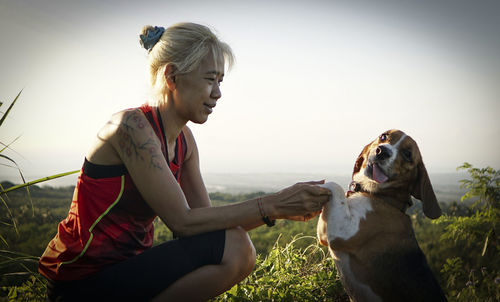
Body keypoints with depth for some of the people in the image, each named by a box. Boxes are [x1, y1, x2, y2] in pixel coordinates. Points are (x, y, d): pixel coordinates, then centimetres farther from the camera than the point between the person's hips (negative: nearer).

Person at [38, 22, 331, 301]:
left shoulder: (184, 140, 6)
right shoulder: (131, 126, -20)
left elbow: (207, 217, 3)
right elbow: (183, 222, -23)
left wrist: (284, 208, -8)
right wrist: (271, 206, -22)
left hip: (126, 267, 9)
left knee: (242, 251, 4)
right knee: (232, 248, -21)